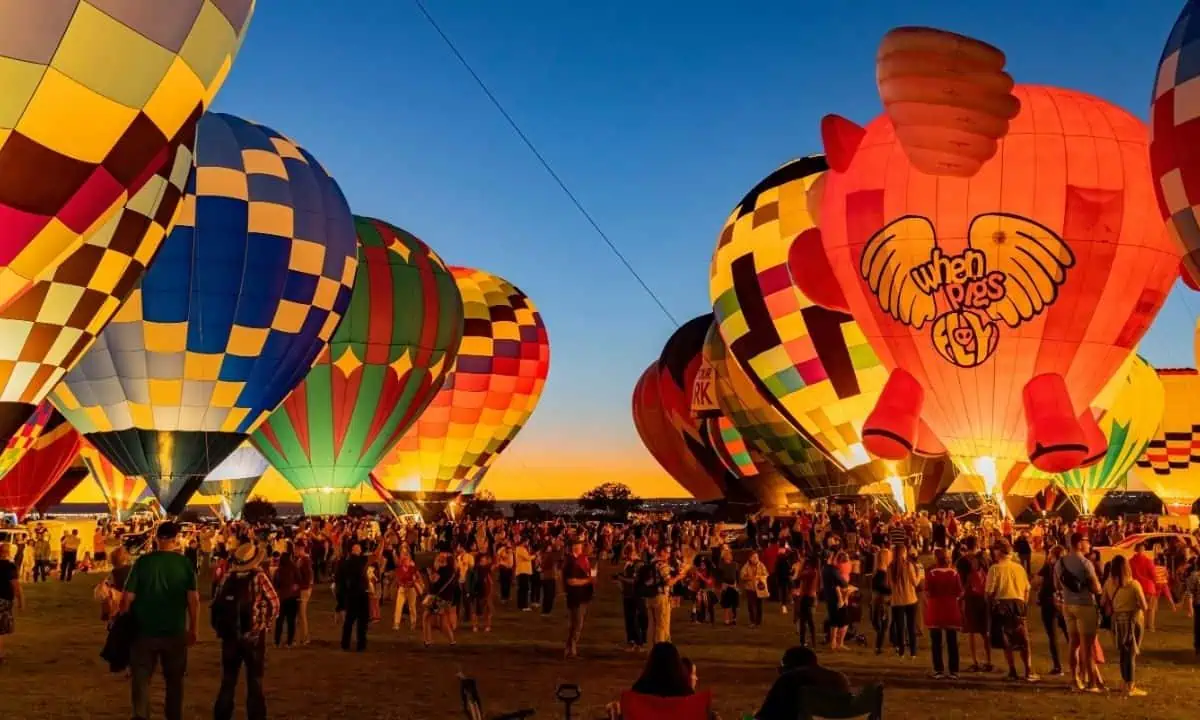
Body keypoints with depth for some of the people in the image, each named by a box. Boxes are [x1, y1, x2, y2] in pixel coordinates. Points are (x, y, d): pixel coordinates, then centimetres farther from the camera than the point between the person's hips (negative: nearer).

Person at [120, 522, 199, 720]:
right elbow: (194, 599, -8)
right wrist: (193, 629, 2)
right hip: (175, 631, 1)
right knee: (174, 680, 17)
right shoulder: (185, 563, -6)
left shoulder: (143, 561, -7)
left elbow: (128, 597, -8)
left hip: (145, 630, -1)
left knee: (141, 678, 12)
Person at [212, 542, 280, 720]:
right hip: (253, 635, -3)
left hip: (229, 635, 3)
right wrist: (265, 624, 4)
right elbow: (274, 604, -10)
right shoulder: (259, 576, -11)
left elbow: (216, 604, 2)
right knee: (255, 682, 9)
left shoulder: (227, 576, -2)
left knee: (228, 680, 17)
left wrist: (219, 628, 13)